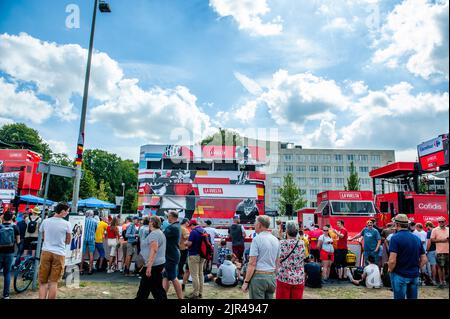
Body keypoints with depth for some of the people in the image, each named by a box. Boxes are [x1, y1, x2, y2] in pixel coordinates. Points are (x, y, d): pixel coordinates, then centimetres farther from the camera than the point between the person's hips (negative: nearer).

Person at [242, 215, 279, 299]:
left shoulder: (257, 239, -12)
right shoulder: (276, 240, 8)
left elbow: (252, 263, -15)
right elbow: (277, 263, 14)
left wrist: (246, 282, -10)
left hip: (259, 276, -6)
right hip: (272, 277, 6)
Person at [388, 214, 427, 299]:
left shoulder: (395, 238, -15)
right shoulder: (416, 238, 6)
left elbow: (392, 260, -21)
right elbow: (424, 259, 9)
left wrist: (390, 269, -3)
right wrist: (416, 268, 18)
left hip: (400, 275, -6)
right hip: (414, 275, 6)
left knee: (399, 297, 5)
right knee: (413, 297, 17)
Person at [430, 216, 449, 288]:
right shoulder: (435, 230, -2)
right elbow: (432, 240, -5)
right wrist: (441, 240, -14)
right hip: (440, 251, -4)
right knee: (440, 266, -1)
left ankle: (444, 280, 21)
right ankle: (441, 282, 7)